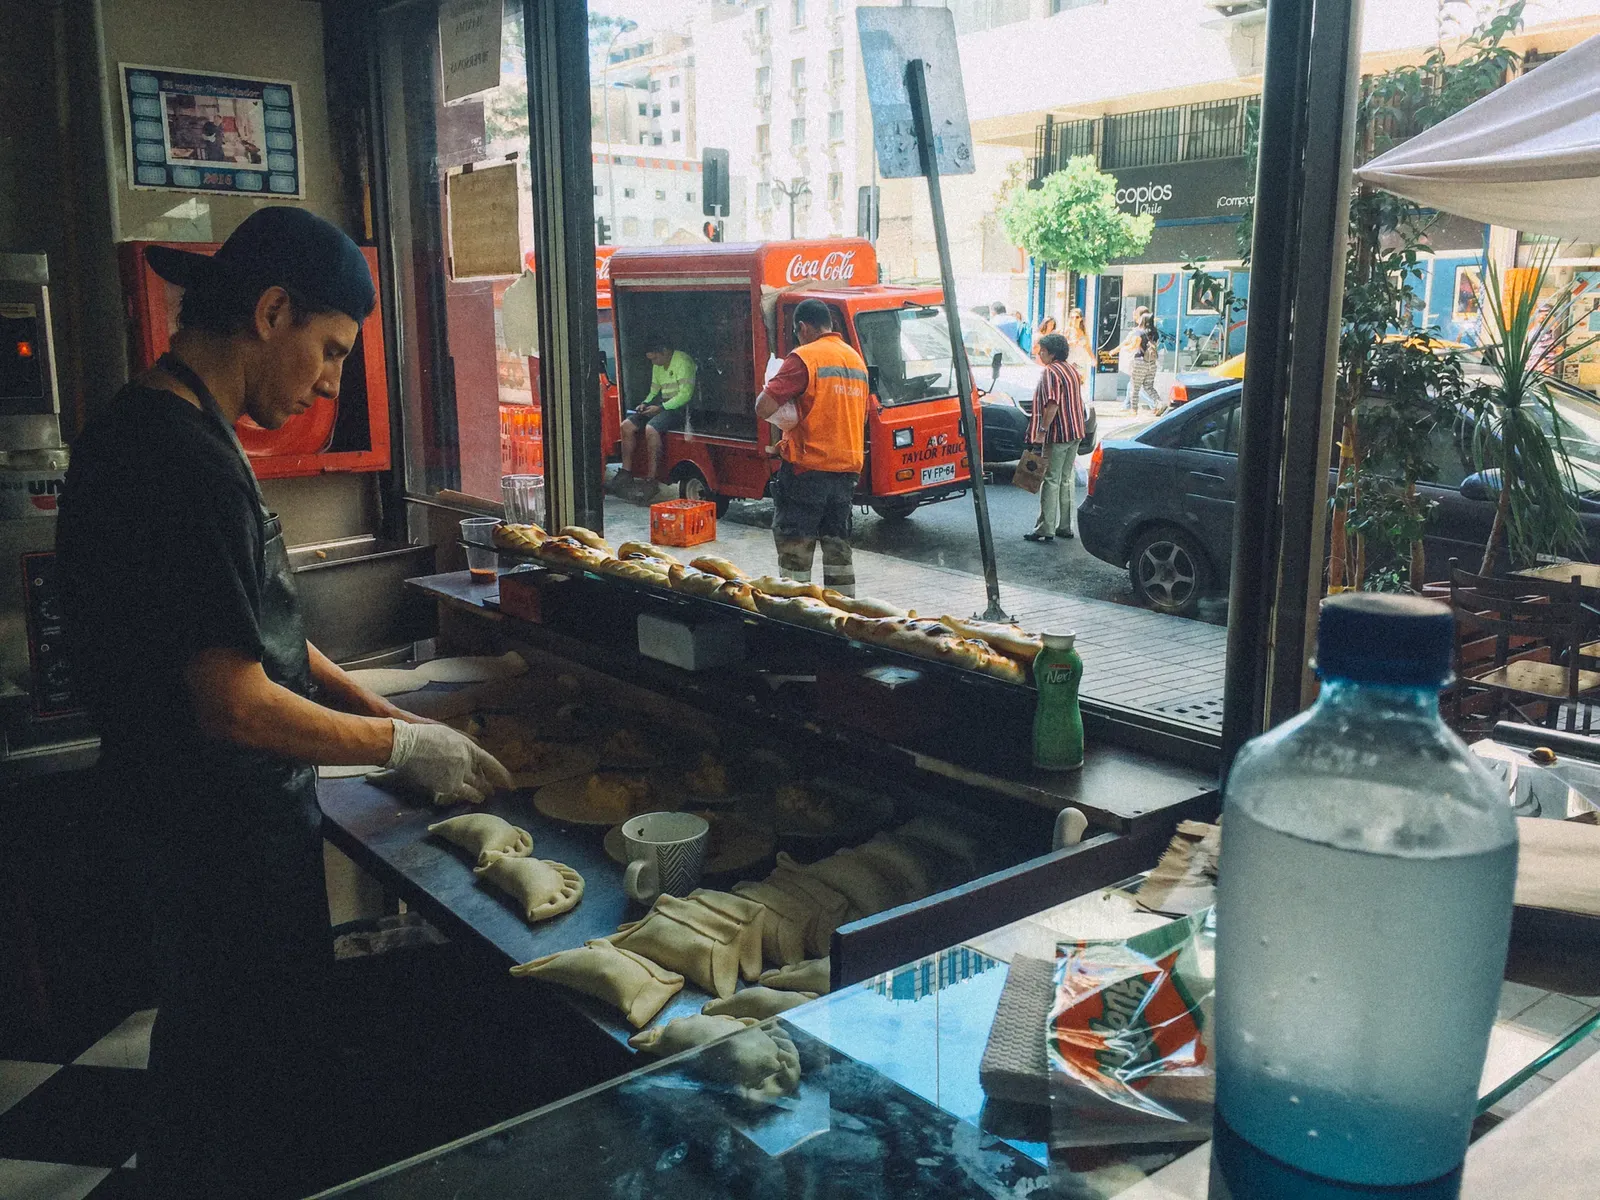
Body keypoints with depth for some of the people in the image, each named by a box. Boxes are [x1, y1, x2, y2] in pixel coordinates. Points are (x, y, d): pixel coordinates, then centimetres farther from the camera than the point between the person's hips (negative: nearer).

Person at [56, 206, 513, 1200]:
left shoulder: (142, 430, 8)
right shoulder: (191, 463, -26)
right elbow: (237, 704, -27)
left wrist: (382, 709, 8)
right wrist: (404, 746, -15)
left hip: (191, 821, 10)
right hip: (234, 834, -10)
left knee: (205, 1041, 27)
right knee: (272, 1080, 8)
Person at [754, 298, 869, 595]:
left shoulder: (804, 357, -11)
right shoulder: (856, 359, 13)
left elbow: (764, 408, -20)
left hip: (807, 469, -7)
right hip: (848, 469, 7)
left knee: (795, 547, -1)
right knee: (838, 545, 14)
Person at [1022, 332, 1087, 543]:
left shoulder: (1051, 373, -14)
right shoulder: (1072, 370, 15)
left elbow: (1052, 405, -23)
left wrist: (1042, 431, -23)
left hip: (1057, 433, -9)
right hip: (1075, 432, 9)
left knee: (1051, 481, -5)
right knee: (1066, 480, 13)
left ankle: (1046, 529, -4)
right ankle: (1065, 526, 16)